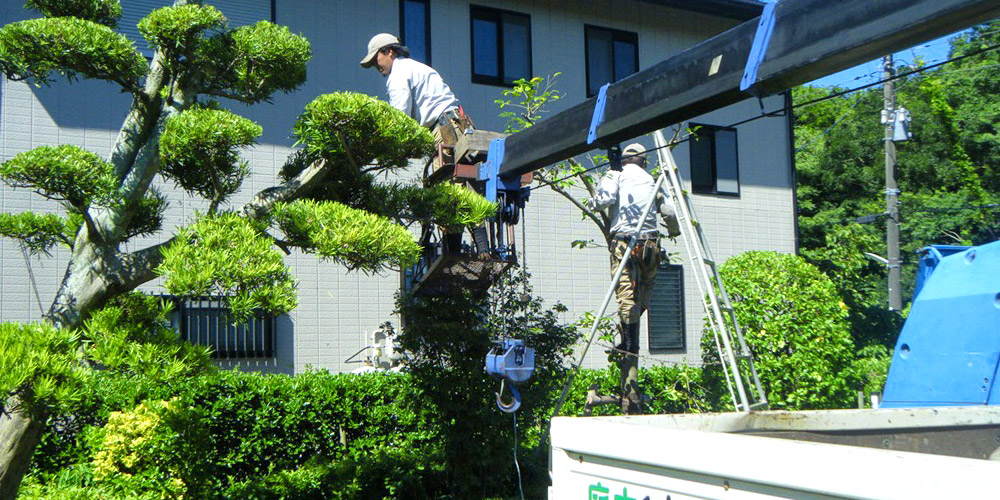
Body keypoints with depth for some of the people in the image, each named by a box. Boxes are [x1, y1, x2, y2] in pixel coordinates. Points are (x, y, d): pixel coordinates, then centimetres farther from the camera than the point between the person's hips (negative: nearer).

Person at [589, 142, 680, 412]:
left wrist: (594, 203, 15)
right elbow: (670, 213, 12)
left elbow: (604, 200, -9)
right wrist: (674, 231, 33)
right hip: (650, 244, 3)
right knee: (643, 297, 15)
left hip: (623, 241, -3)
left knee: (627, 300, -9)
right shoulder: (652, 181, 18)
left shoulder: (615, 176, 10)